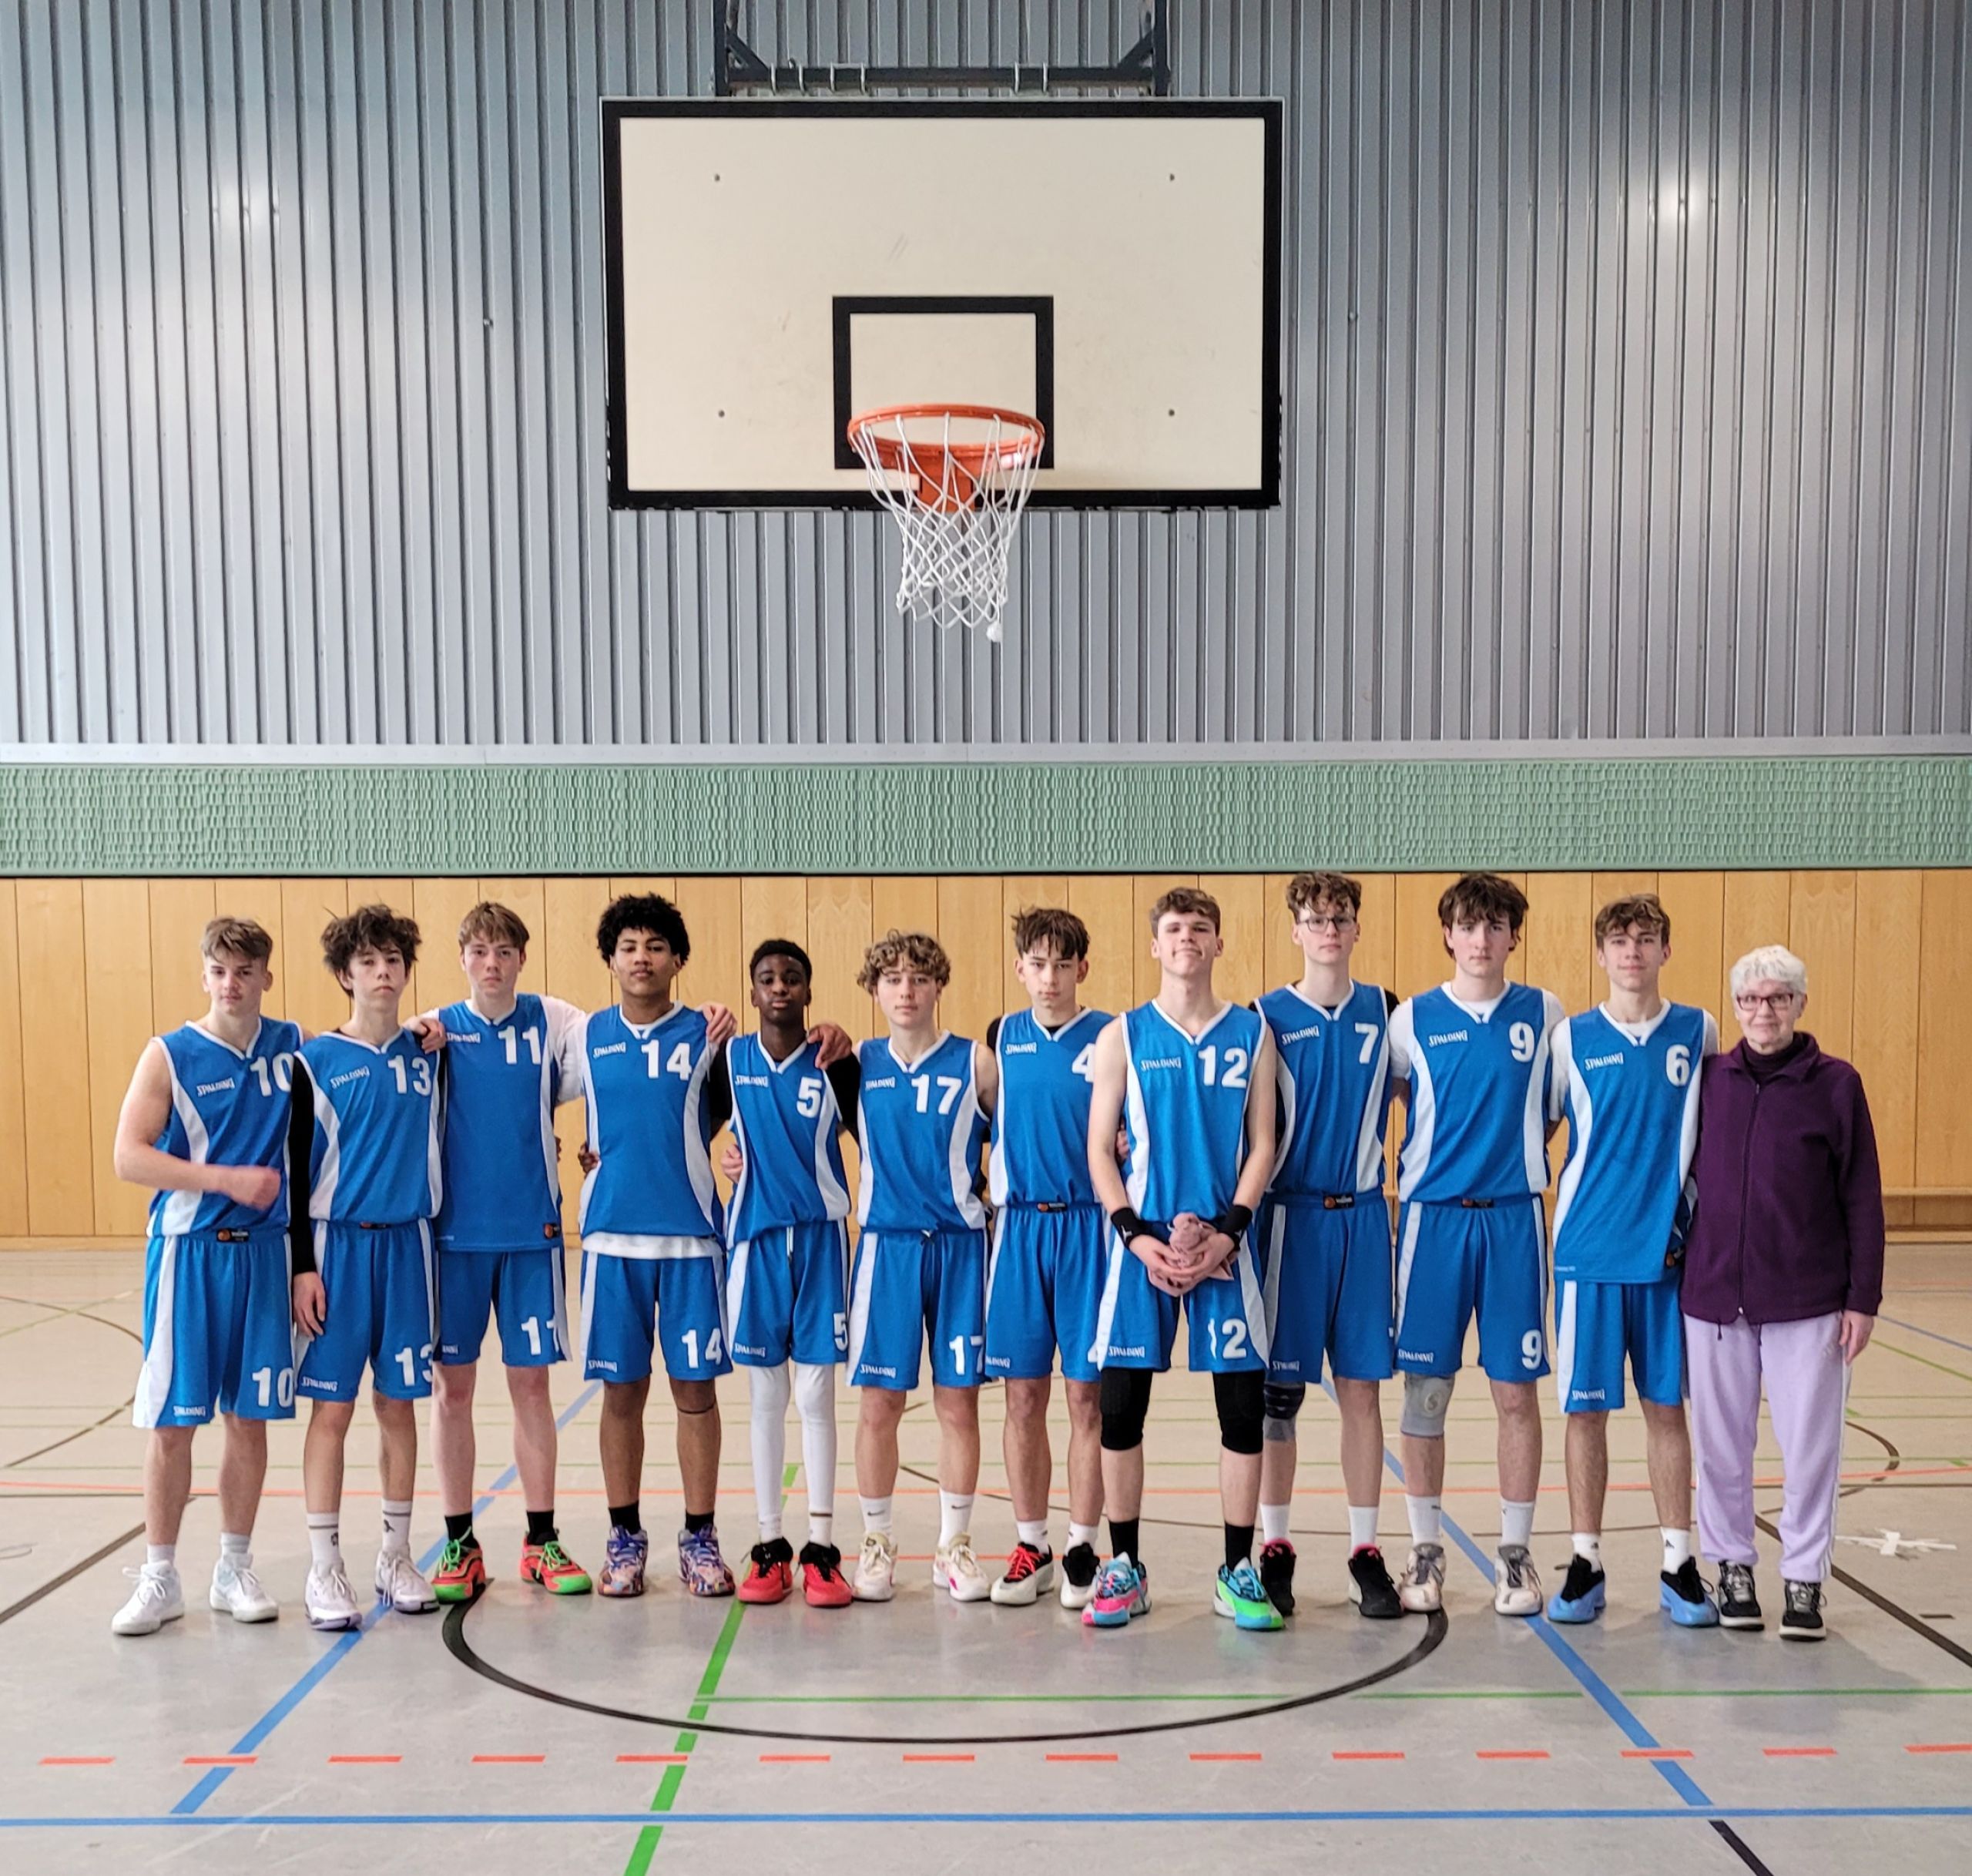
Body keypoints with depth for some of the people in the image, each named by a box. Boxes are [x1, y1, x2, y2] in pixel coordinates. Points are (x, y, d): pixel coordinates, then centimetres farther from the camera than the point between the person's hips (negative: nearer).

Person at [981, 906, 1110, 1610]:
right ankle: (1030, 1545, 18)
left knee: (1087, 1393, 2)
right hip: (1019, 1226, 3)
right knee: (1023, 1395, 7)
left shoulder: (1108, 1037, -1)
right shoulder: (1002, 1037, 8)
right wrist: (990, 1201, 6)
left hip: (1087, 1224, -2)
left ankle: (1081, 1549, 13)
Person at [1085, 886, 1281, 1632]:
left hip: (1223, 1242, 0)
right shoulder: (1123, 1035, 5)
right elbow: (1100, 1151, 3)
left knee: (1243, 1405, 1)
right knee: (1120, 1404, 1)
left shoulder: (1251, 1033, 6)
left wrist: (1227, 1233, -10)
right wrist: (1136, 1236, -10)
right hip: (1144, 1241, 0)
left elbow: (1261, 1146, 3)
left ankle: (1237, 1572, 15)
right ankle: (1125, 1569, 16)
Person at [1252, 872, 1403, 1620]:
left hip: (1363, 1216, 2)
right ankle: (1275, 1548, 15)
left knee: (1362, 1386, 5)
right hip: (1290, 1215, -2)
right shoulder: (1267, 1017, 1)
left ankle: (1366, 1552, 14)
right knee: (1279, 1388, 3)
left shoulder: (1386, 1012, 7)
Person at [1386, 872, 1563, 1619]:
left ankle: (1515, 1552, 16)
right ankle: (1426, 1550, 16)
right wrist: (1450, 1142, 3)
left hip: (1514, 1217, 1)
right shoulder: (1413, 1018, 1)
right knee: (1425, 1389, 3)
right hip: (1432, 1214, 0)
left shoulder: (1543, 1013, 4)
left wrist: (1521, 1143, 3)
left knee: (1516, 1390, 3)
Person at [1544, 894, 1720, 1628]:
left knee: (1667, 1406, 7)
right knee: (1586, 1408, 4)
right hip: (1588, 1250, -1)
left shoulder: (1698, 1032, 4)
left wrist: (1701, 1226, 10)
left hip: (1670, 1251, 1)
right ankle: (1585, 1563, 15)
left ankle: (1678, 1565, 18)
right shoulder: (1572, 1037, 0)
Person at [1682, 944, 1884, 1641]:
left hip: (1807, 1301, -2)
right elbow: (1684, 1175, 9)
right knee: (1721, 1442, 9)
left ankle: (1804, 1577, 16)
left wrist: (1862, 1297, -3)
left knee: (1810, 1444, 3)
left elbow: (1862, 1198, 0)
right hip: (1714, 1296, 2)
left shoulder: (1836, 1084, -1)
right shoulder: (1710, 1080, 3)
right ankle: (1733, 1564, 24)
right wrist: (1678, 1260, 5)